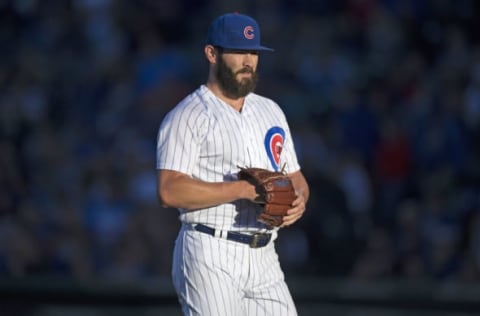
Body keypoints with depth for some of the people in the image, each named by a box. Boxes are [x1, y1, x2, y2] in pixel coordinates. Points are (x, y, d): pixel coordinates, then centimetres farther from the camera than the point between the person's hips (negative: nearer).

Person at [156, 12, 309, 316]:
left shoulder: (271, 111, 19)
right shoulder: (187, 116, -5)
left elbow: (296, 178, 23)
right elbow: (170, 191, -16)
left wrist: (299, 201, -2)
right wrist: (243, 189, -19)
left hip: (264, 258, 7)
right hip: (211, 259, -7)